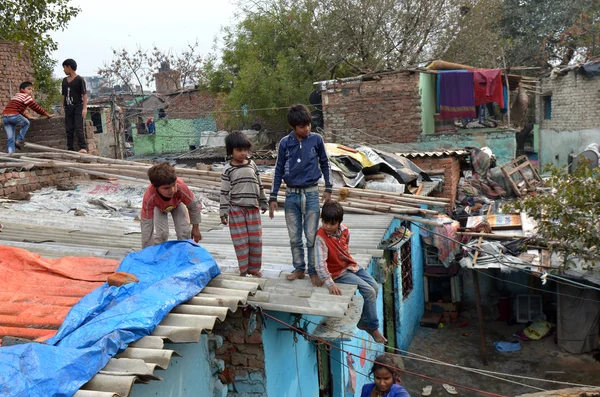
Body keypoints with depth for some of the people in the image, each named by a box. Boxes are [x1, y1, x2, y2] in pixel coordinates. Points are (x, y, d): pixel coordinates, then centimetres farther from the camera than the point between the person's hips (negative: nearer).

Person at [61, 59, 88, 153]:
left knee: (79, 128, -12)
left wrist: (85, 108, -15)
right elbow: (64, 95, 19)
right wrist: (63, 107, 15)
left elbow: (84, 94, -8)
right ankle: (70, 148, 8)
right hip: (68, 107, 6)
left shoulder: (79, 79, -4)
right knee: (69, 129, 5)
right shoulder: (64, 80, 14)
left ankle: (83, 147, -10)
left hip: (78, 107, -6)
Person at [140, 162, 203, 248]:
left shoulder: (181, 187, -45)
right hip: (159, 207, -1)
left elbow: (194, 205, -27)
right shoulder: (149, 197, -46)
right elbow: (146, 224, -37)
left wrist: (195, 228, -15)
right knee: (160, 233, -15)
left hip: (177, 203, 1)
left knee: (184, 232, -8)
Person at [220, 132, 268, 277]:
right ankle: (243, 270, 11)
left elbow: (259, 185, 14)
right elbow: (224, 192, -4)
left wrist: (263, 203, 16)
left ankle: (254, 268, 19)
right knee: (241, 241, 1)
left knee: (256, 239, 6)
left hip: (253, 208, 3)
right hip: (236, 209, -3)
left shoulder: (252, 165, 7)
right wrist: (224, 212, -8)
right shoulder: (228, 170, -3)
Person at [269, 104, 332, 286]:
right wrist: (273, 197, 5)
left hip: (311, 194, -2)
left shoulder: (316, 140, -4)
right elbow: (279, 170, 5)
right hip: (291, 195, 2)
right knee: (294, 237, 9)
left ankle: (313, 271, 12)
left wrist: (328, 188, 10)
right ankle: (299, 268, 24)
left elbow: (324, 163, 9)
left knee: (311, 236, 0)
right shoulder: (285, 143, -2)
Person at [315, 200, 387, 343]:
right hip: (339, 272, -7)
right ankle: (373, 328, 0)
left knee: (375, 287, 4)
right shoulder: (321, 238, -27)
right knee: (369, 292, -16)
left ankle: (364, 322, 18)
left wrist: (349, 260, 11)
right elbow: (320, 264, -34)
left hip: (351, 266, 7)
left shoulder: (344, 229, -7)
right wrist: (330, 284, -42)